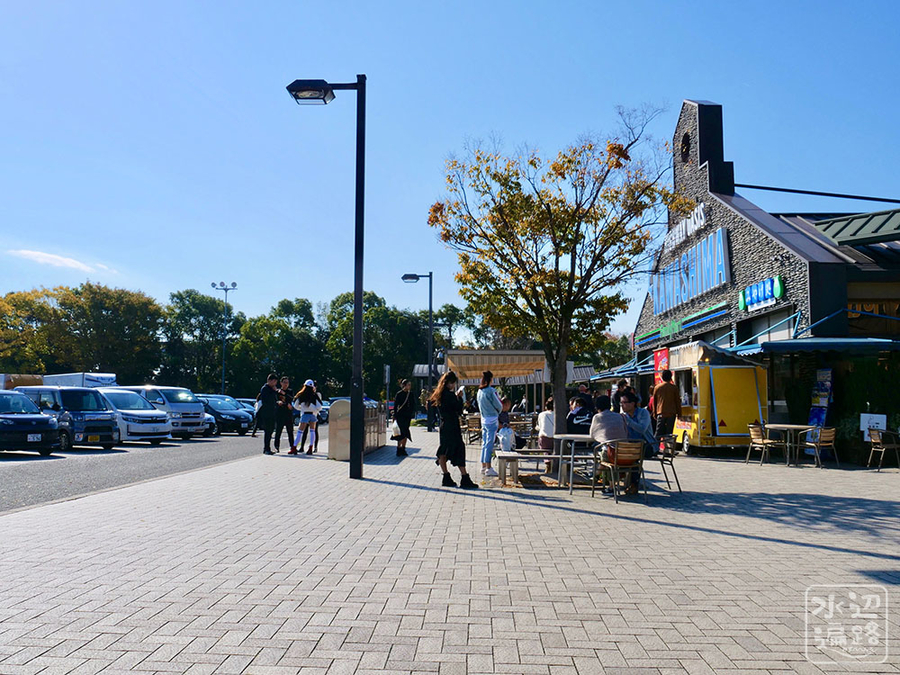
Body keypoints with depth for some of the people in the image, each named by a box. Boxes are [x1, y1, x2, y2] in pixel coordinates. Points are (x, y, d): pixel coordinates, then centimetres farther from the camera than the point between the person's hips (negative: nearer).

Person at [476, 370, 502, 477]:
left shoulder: (479, 391, 8)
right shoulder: (491, 391, -15)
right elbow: (499, 406, -9)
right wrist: (498, 412, 13)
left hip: (484, 419, 7)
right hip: (492, 419, -7)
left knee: (484, 444, 12)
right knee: (489, 444, -6)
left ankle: (483, 467, 16)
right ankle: (488, 469, -5)